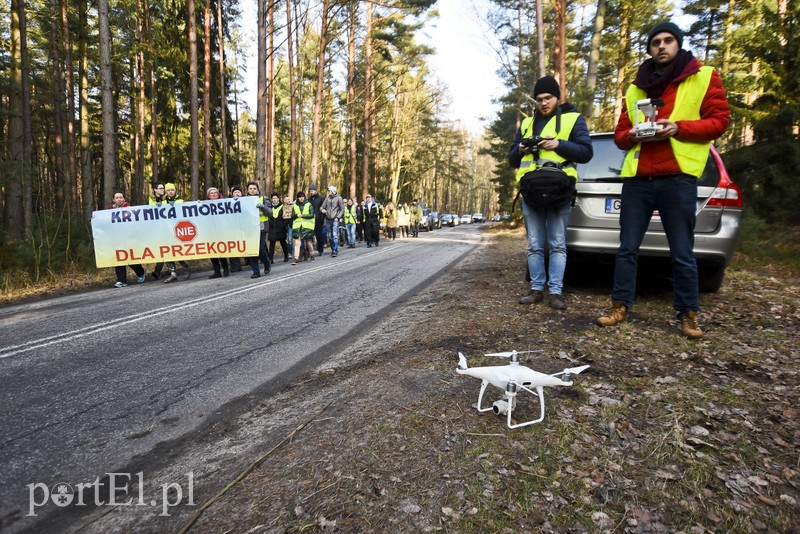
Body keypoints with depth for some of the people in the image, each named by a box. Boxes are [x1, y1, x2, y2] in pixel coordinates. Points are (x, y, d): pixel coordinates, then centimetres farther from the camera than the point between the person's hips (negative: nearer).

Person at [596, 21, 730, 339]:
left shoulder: (704, 78, 10)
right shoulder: (635, 88, 19)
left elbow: (719, 120, 2)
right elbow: (619, 134, 18)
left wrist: (679, 128, -13)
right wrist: (633, 136, -6)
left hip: (678, 177, -3)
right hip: (636, 178, 3)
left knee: (682, 253, 1)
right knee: (627, 248, 4)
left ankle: (687, 314, 13)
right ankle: (620, 306, 13)